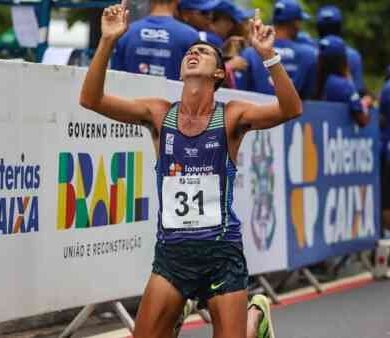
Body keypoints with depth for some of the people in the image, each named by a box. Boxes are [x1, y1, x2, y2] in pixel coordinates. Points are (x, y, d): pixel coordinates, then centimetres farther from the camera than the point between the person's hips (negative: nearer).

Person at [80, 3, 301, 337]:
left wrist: (268, 55, -32)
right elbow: (91, 99, -8)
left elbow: (291, 109, -20)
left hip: (221, 250, -2)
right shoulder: (160, 114, 2)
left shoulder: (231, 117, -4)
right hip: (171, 250, 2)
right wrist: (108, 41, -20)